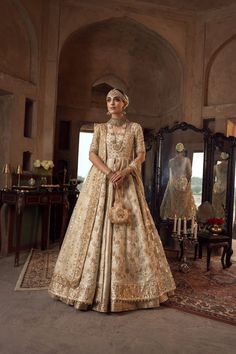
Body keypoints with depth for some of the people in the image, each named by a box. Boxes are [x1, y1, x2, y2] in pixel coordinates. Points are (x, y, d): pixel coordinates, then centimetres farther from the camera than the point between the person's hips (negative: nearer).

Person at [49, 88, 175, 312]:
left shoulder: (135, 128, 11)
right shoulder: (100, 128, 13)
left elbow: (141, 155, 2)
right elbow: (92, 154, 2)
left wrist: (124, 172, -15)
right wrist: (109, 173, -14)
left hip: (127, 182, 0)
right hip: (101, 181, 1)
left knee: (129, 230, -3)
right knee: (96, 229, -4)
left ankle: (124, 287, 9)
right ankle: (93, 286, 6)